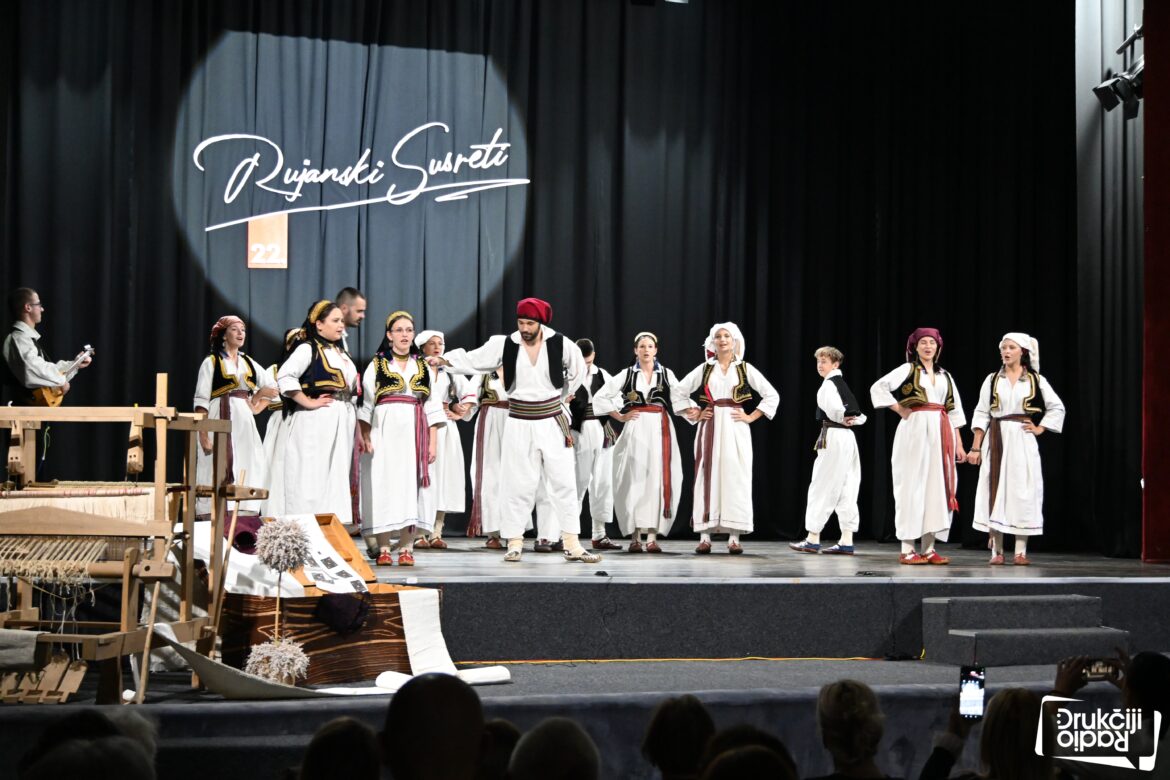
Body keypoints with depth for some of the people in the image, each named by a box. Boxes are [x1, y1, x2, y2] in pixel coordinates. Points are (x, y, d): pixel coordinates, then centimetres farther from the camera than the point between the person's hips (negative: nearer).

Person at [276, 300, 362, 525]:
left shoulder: (341, 352, 21)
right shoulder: (308, 348, -5)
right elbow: (284, 376, -20)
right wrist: (308, 402, -17)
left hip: (343, 419, 8)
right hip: (316, 421, -8)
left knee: (337, 476, 7)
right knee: (314, 476, -8)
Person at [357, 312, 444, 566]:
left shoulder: (424, 367, 15)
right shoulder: (376, 365, 7)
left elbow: (433, 408, 11)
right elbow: (365, 404, 1)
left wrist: (433, 442, 3)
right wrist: (364, 437, -10)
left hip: (415, 433, 2)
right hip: (385, 432, -2)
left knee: (411, 485, -2)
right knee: (384, 483, -6)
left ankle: (406, 548, 0)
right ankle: (383, 549, -3)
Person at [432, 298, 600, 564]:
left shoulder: (560, 344, -6)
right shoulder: (505, 345, -5)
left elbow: (578, 372, 10)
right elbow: (471, 360, -8)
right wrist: (442, 360, -22)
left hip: (552, 422, 0)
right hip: (519, 424, 0)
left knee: (564, 483, 2)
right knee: (518, 484, 4)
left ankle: (572, 545, 7)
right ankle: (514, 543, 11)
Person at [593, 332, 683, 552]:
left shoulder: (667, 374, 9)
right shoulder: (627, 374, 7)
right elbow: (600, 398, 7)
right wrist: (620, 417, 3)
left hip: (660, 430, 1)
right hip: (636, 430, -1)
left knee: (657, 480, -4)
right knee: (635, 480, -3)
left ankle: (653, 536, -2)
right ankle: (635, 536, 1)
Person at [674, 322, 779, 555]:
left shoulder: (745, 369, 7)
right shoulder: (704, 369, 10)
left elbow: (772, 395, 8)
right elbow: (679, 392, 16)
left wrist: (751, 417, 1)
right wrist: (694, 415, 7)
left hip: (735, 429, -1)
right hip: (710, 428, 1)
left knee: (735, 478, -4)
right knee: (708, 478, -3)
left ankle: (734, 537, -3)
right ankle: (705, 536, -3)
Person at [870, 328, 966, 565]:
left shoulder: (945, 376, 16)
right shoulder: (907, 369, 3)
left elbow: (954, 412, 14)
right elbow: (878, 388, -6)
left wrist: (959, 444, 8)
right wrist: (900, 410, -6)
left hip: (941, 434, 5)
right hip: (915, 431, -5)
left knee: (937, 487, 2)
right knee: (913, 485, -5)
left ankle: (928, 548, 6)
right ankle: (907, 549, -3)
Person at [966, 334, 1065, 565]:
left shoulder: (1035, 380, 5)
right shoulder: (992, 380, 6)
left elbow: (1057, 407, 11)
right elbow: (981, 414, 4)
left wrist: (1040, 429, 1)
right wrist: (975, 447, -2)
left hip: (1022, 441, -1)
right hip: (997, 441, 1)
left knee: (1023, 493, -2)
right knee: (995, 491, -3)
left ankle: (1021, 552, 1)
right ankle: (996, 551, 1)